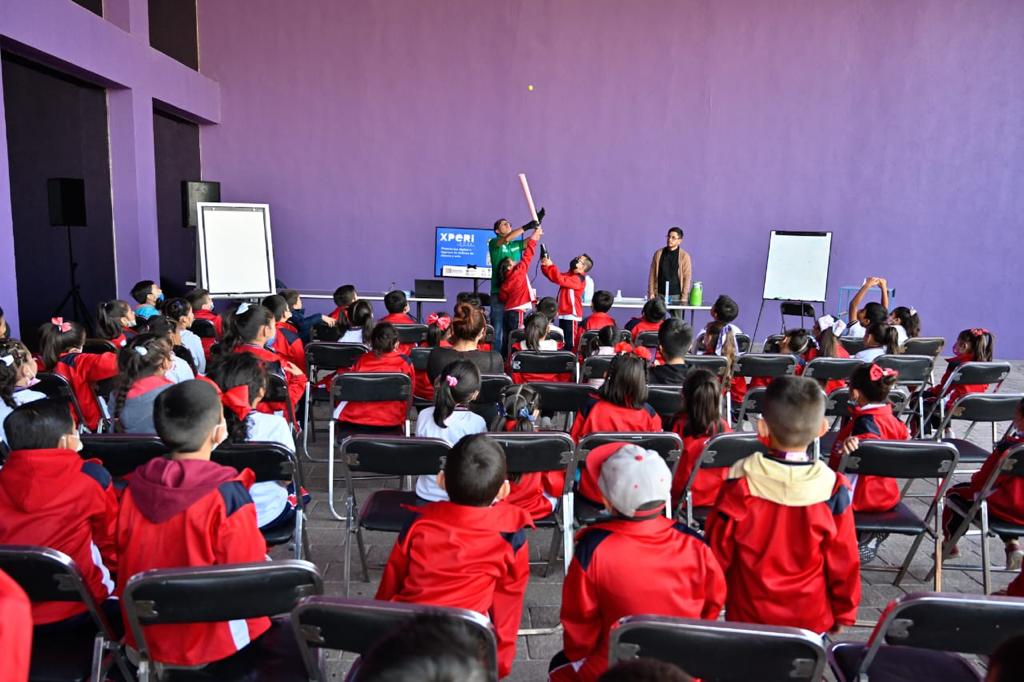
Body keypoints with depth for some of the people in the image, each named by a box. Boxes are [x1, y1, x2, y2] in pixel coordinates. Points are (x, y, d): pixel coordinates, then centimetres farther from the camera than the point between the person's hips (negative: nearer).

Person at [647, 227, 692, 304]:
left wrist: (684, 296, -9)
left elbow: (687, 277, -2)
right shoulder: (658, 253, 8)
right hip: (660, 295, 2)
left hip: (676, 295, -2)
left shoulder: (684, 256, 1)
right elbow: (652, 274, 8)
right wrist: (651, 293, 1)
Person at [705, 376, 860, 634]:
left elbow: (717, 550, -8)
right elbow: (844, 562, -7)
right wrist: (843, 613, 10)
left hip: (748, 615, 0)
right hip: (812, 620, 0)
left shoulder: (740, 484, -18)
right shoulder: (833, 489, -17)